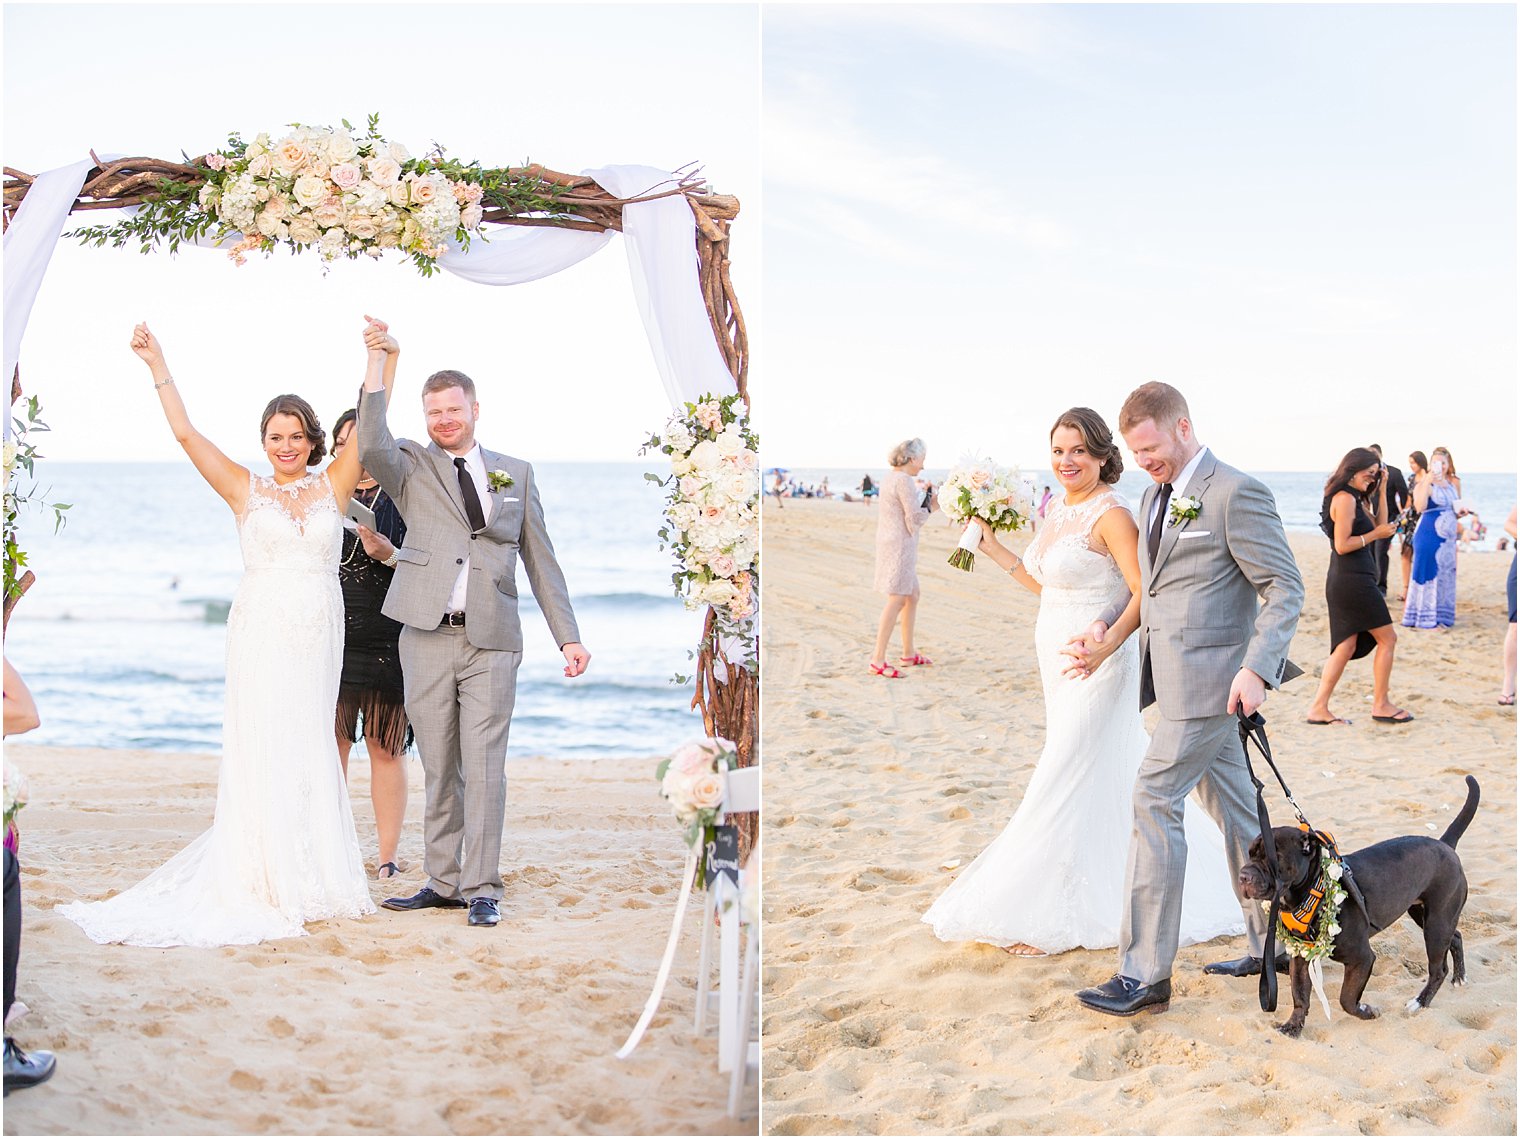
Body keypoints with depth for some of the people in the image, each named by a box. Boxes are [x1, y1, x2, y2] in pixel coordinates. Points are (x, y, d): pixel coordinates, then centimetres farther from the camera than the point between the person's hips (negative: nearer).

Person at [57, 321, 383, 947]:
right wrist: (157, 365, -4)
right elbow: (185, 433, 0)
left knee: (310, 752, 6)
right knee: (263, 753, -4)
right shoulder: (246, 490, 5)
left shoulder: (332, 486, 9)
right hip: (263, 633, -2)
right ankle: (266, 885, 0)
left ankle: (312, 877, 13)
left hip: (319, 637, 2)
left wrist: (380, 361, -7)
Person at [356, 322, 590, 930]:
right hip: (428, 636, 0)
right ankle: (442, 883, 16)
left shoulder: (515, 473, 14)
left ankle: (480, 889, 2)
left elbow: (540, 559, 13)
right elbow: (372, 449, -15)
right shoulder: (410, 466, 10)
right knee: (438, 769, 7)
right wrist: (377, 369, -19)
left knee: (484, 767, -3)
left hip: (493, 639, 0)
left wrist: (568, 635, 7)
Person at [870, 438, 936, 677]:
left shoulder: (890, 478, 13)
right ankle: (878, 659, -15)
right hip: (899, 544, -11)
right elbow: (914, 518, -17)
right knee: (896, 600, -12)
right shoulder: (904, 481, -16)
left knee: (912, 595, 18)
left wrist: (926, 502, 15)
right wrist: (931, 507, -1)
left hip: (890, 543, 11)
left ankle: (909, 653, 26)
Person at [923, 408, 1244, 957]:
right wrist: (993, 547, 17)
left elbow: (1146, 595, -21)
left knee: (1066, 784, -4)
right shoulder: (1056, 509, 10)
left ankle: (1055, 918, 6)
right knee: (1108, 780, 18)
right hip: (1059, 661, 8)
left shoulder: (1110, 514, -15)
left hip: (1096, 662, -8)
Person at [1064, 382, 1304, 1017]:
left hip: (1209, 679, -9)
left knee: (1155, 802, -11)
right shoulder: (1155, 498, 15)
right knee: (1232, 807, 15)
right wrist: (1105, 629, 7)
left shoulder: (1236, 494, -13)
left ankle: (1145, 974, -7)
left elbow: (1285, 590, -13)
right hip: (1173, 678, 9)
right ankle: (1272, 945, 26)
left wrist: (1256, 668, -23)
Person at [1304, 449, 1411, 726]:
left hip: (1344, 581, 10)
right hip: (1353, 580, -10)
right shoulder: (1345, 499, -14)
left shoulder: (1355, 499, 17)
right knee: (1387, 638, 2)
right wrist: (1375, 535, -10)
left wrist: (1382, 489, 13)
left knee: (1346, 645, 9)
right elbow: (1342, 545, -19)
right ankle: (1381, 705, 10)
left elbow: (1379, 525, 17)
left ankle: (1319, 708, 6)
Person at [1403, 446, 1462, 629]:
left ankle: (1441, 614, 18)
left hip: (1448, 536, 6)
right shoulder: (1424, 483, -9)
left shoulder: (1455, 483, 11)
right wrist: (1427, 482, -28)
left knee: (1446, 574, 9)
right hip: (1429, 534, -6)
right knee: (1429, 572, -4)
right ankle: (1426, 617, 3)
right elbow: (1419, 507, -25)